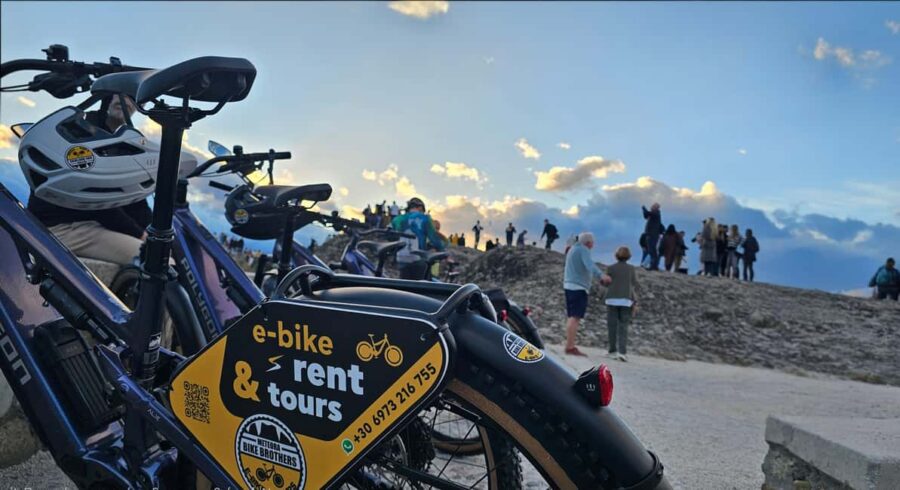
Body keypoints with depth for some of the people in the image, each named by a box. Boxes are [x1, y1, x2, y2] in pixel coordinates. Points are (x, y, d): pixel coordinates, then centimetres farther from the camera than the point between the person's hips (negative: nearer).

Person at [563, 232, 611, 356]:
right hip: (578, 287, -10)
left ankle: (569, 346, 13)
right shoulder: (584, 250, -10)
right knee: (575, 318, -14)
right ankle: (570, 347, -19)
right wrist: (601, 275, -45)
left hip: (569, 286, 10)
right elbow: (589, 264, -30)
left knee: (571, 317, 11)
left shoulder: (573, 249, 21)